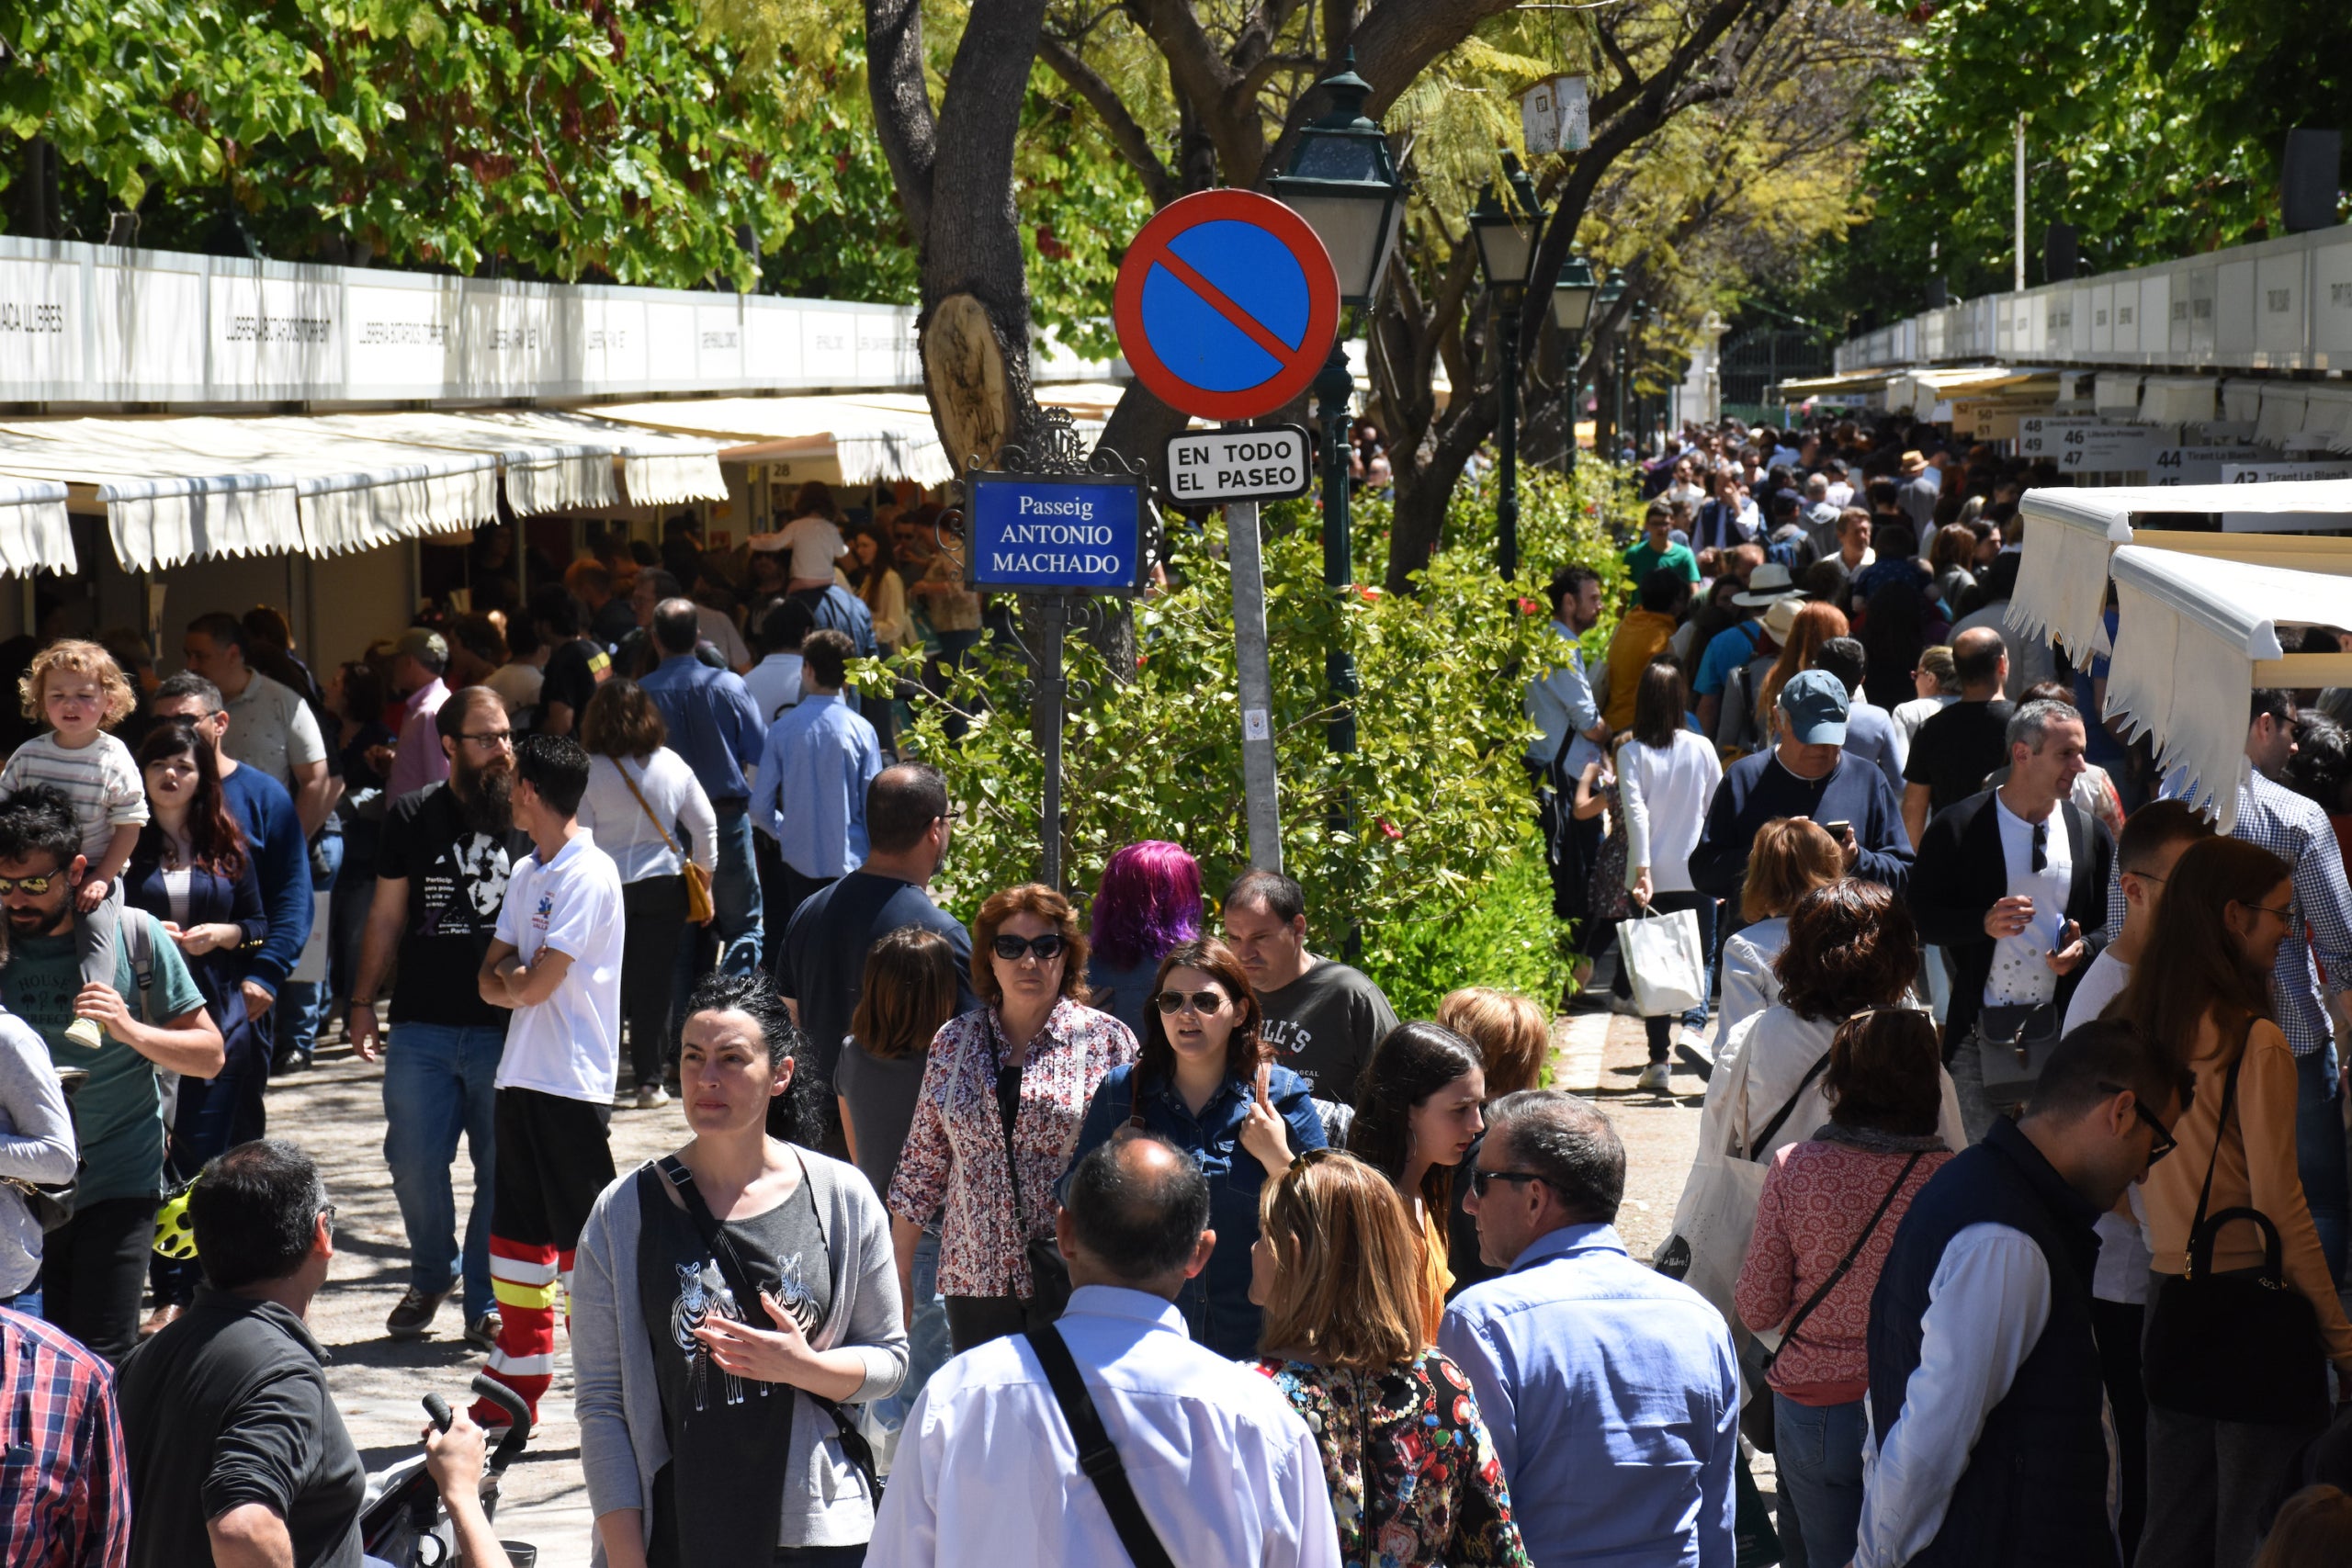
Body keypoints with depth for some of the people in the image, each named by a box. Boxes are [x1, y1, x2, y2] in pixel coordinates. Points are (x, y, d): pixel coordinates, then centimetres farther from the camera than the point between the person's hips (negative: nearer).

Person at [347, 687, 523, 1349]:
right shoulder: (413, 817, 6)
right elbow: (387, 917, 11)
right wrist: (363, 1002, 7)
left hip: (508, 1028, 0)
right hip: (423, 1027, 0)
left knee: (502, 1170, 2)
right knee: (414, 1163, 0)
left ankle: (485, 1304, 16)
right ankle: (430, 1276, 26)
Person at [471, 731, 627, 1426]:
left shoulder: (588, 874, -14)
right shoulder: (526, 873, 14)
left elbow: (534, 985, -18)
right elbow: (491, 980, 13)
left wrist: (513, 975, 2)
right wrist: (515, 979, -8)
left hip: (574, 1084, -9)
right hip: (522, 1075, 9)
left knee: (583, 1238, -7)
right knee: (516, 1233, 13)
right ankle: (515, 1391, 21)